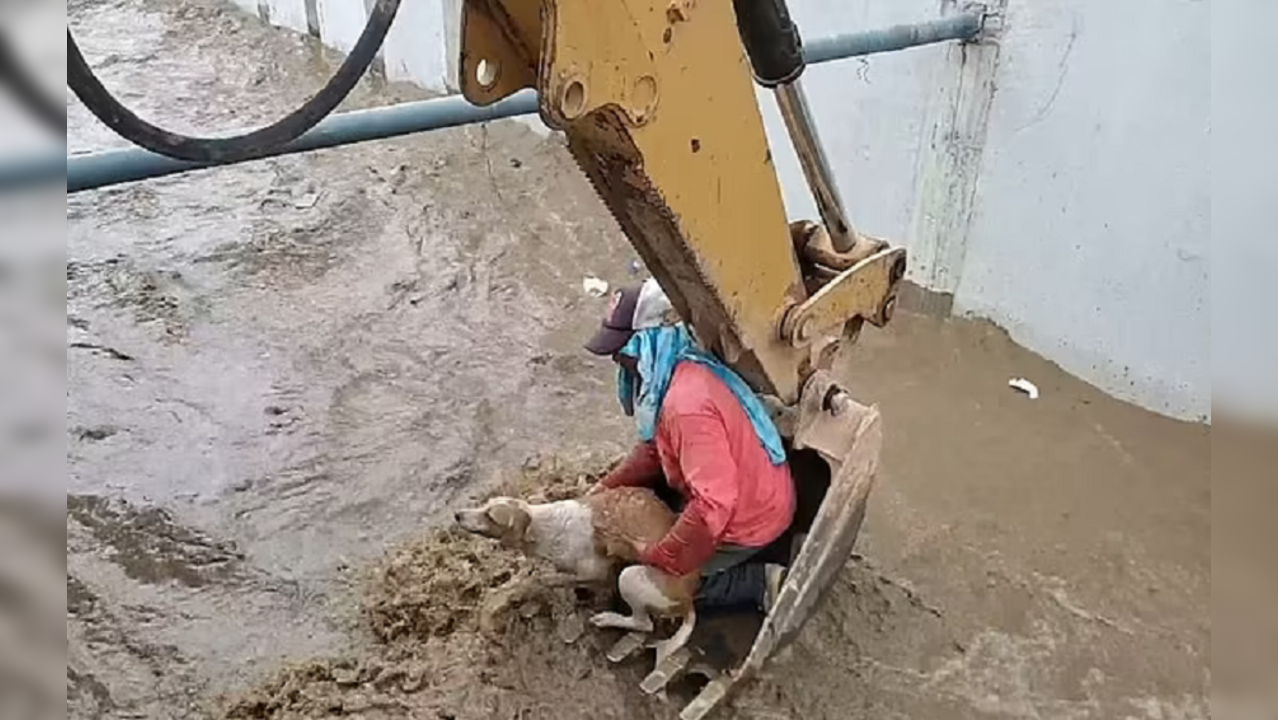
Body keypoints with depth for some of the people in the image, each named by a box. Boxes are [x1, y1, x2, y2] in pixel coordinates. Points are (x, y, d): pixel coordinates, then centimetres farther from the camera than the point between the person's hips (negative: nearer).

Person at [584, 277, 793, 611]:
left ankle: (762, 582, 2)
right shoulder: (674, 372, -2)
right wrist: (607, 486, 2)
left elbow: (714, 505, -36)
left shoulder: (688, 404, -33)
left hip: (746, 519, -9)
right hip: (753, 494, 9)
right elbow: (654, 448, 12)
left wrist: (656, 560, -26)